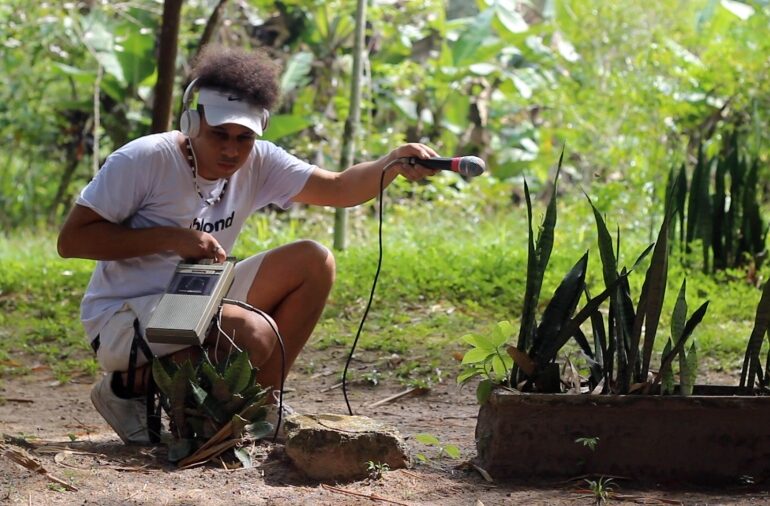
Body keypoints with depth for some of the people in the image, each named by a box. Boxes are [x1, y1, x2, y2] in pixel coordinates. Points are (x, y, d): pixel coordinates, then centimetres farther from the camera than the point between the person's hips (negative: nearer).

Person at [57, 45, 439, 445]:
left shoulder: (258, 163, 1)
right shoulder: (142, 161, -17)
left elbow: (337, 189, -4)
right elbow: (71, 239, -18)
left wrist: (392, 164, -24)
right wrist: (172, 237, -24)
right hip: (123, 318, -8)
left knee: (314, 262, -3)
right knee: (254, 334, -31)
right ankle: (130, 386, -9)